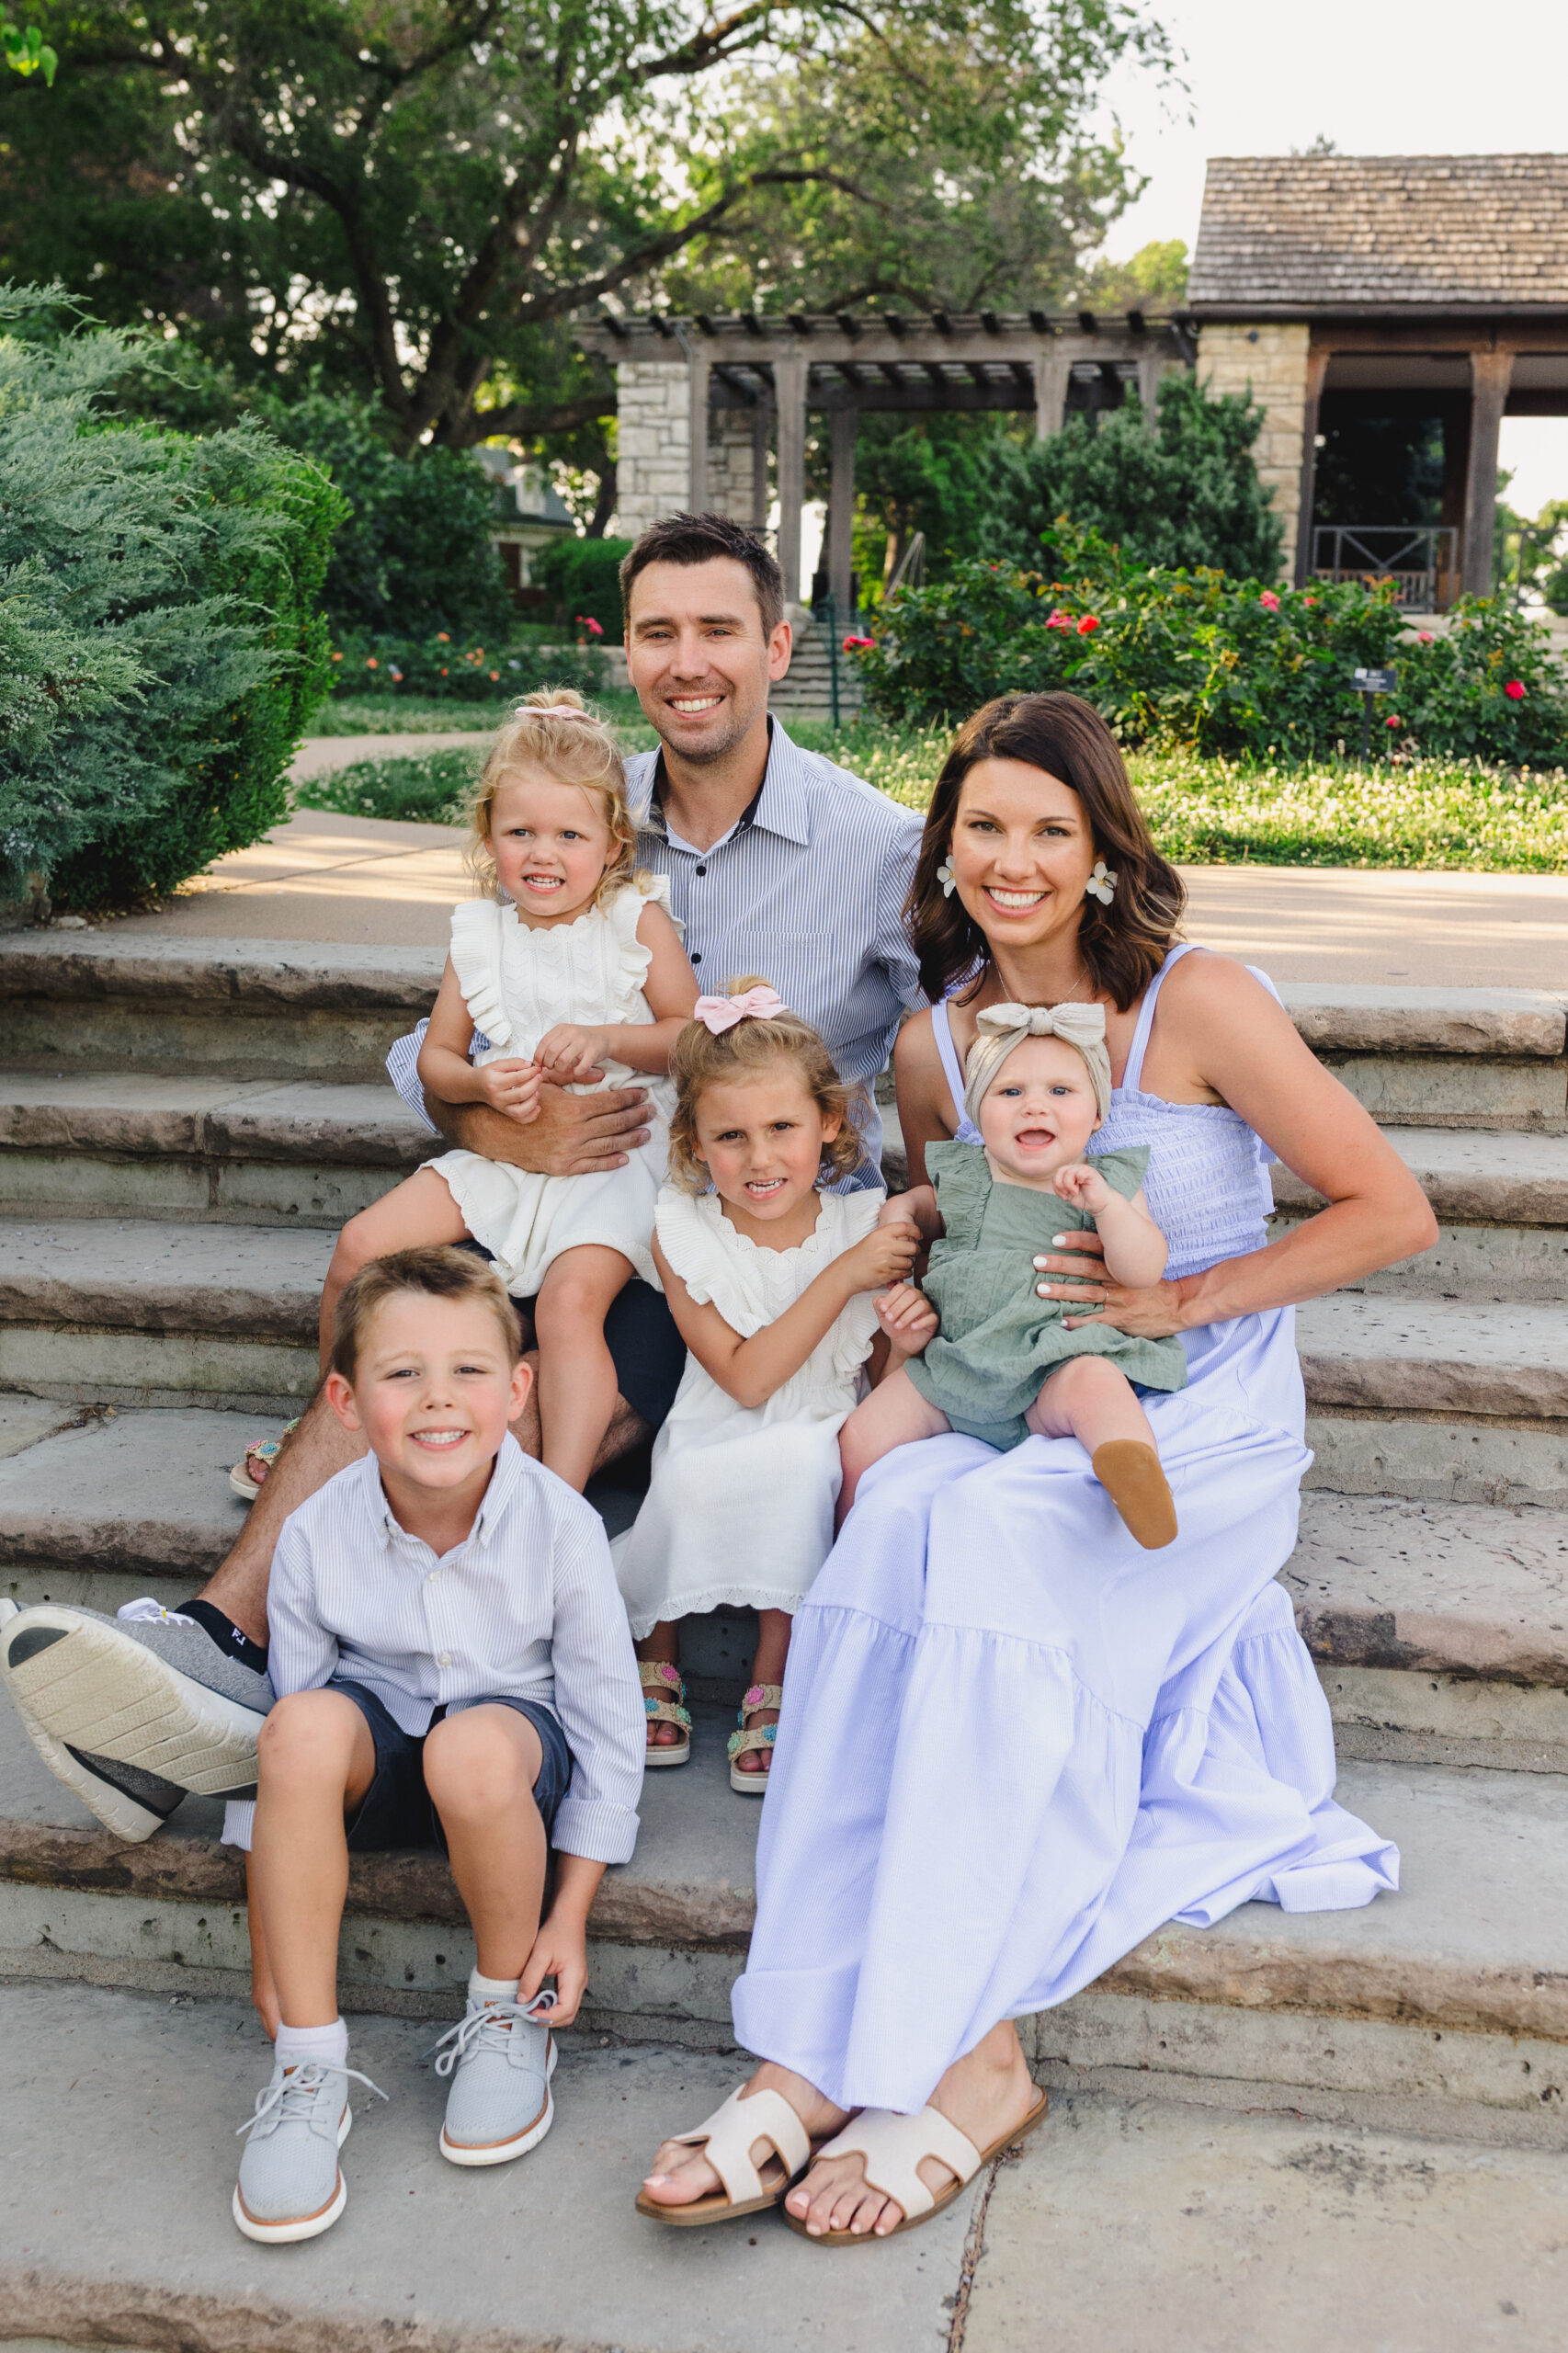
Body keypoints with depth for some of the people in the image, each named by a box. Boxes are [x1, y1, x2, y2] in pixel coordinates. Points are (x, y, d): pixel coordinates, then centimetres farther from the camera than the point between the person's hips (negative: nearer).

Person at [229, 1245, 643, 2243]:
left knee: (474, 1748, -38)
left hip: (513, 1733, -2)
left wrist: (570, 1914, -9)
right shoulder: (317, 1535, -15)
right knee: (311, 1724, -34)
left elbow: (608, 1720, -10)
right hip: (378, 1760, 2)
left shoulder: (561, 1526, -19)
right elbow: (283, 1731, -4)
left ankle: (508, 2014, -8)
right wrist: (273, 1934, -3)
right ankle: (309, 2067, -20)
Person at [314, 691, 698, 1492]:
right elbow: (436, 1056, 8)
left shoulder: (637, 920, -3)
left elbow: (691, 1035, -4)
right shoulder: (479, 933, 6)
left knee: (571, 1299, -30)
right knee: (361, 1246, -7)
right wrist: (481, 1083, -14)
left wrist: (607, 1040, -20)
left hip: (611, 1155, -4)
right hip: (500, 1150, 4)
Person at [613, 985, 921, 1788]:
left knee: (803, 1460, -33)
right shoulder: (683, 1233, -4)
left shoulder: (867, 1226, -3)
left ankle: (772, 1684, -16)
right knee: (687, 1486, -32)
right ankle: (658, 1661, -2)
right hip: (709, 1457, 0)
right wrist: (841, 1278, -20)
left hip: (815, 1458, 0)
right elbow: (746, 1378, -15)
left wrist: (911, 1338, -18)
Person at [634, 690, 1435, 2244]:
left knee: (980, 1543, -34)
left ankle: (952, 2060, -31)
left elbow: (1393, 1210, -6)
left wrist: (1182, 1300, -11)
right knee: (900, 1520, -31)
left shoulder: (1195, 1004, -7)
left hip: (1203, 1430, -4)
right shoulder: (931, 1043, 8)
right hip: (1014, 1421, 4)